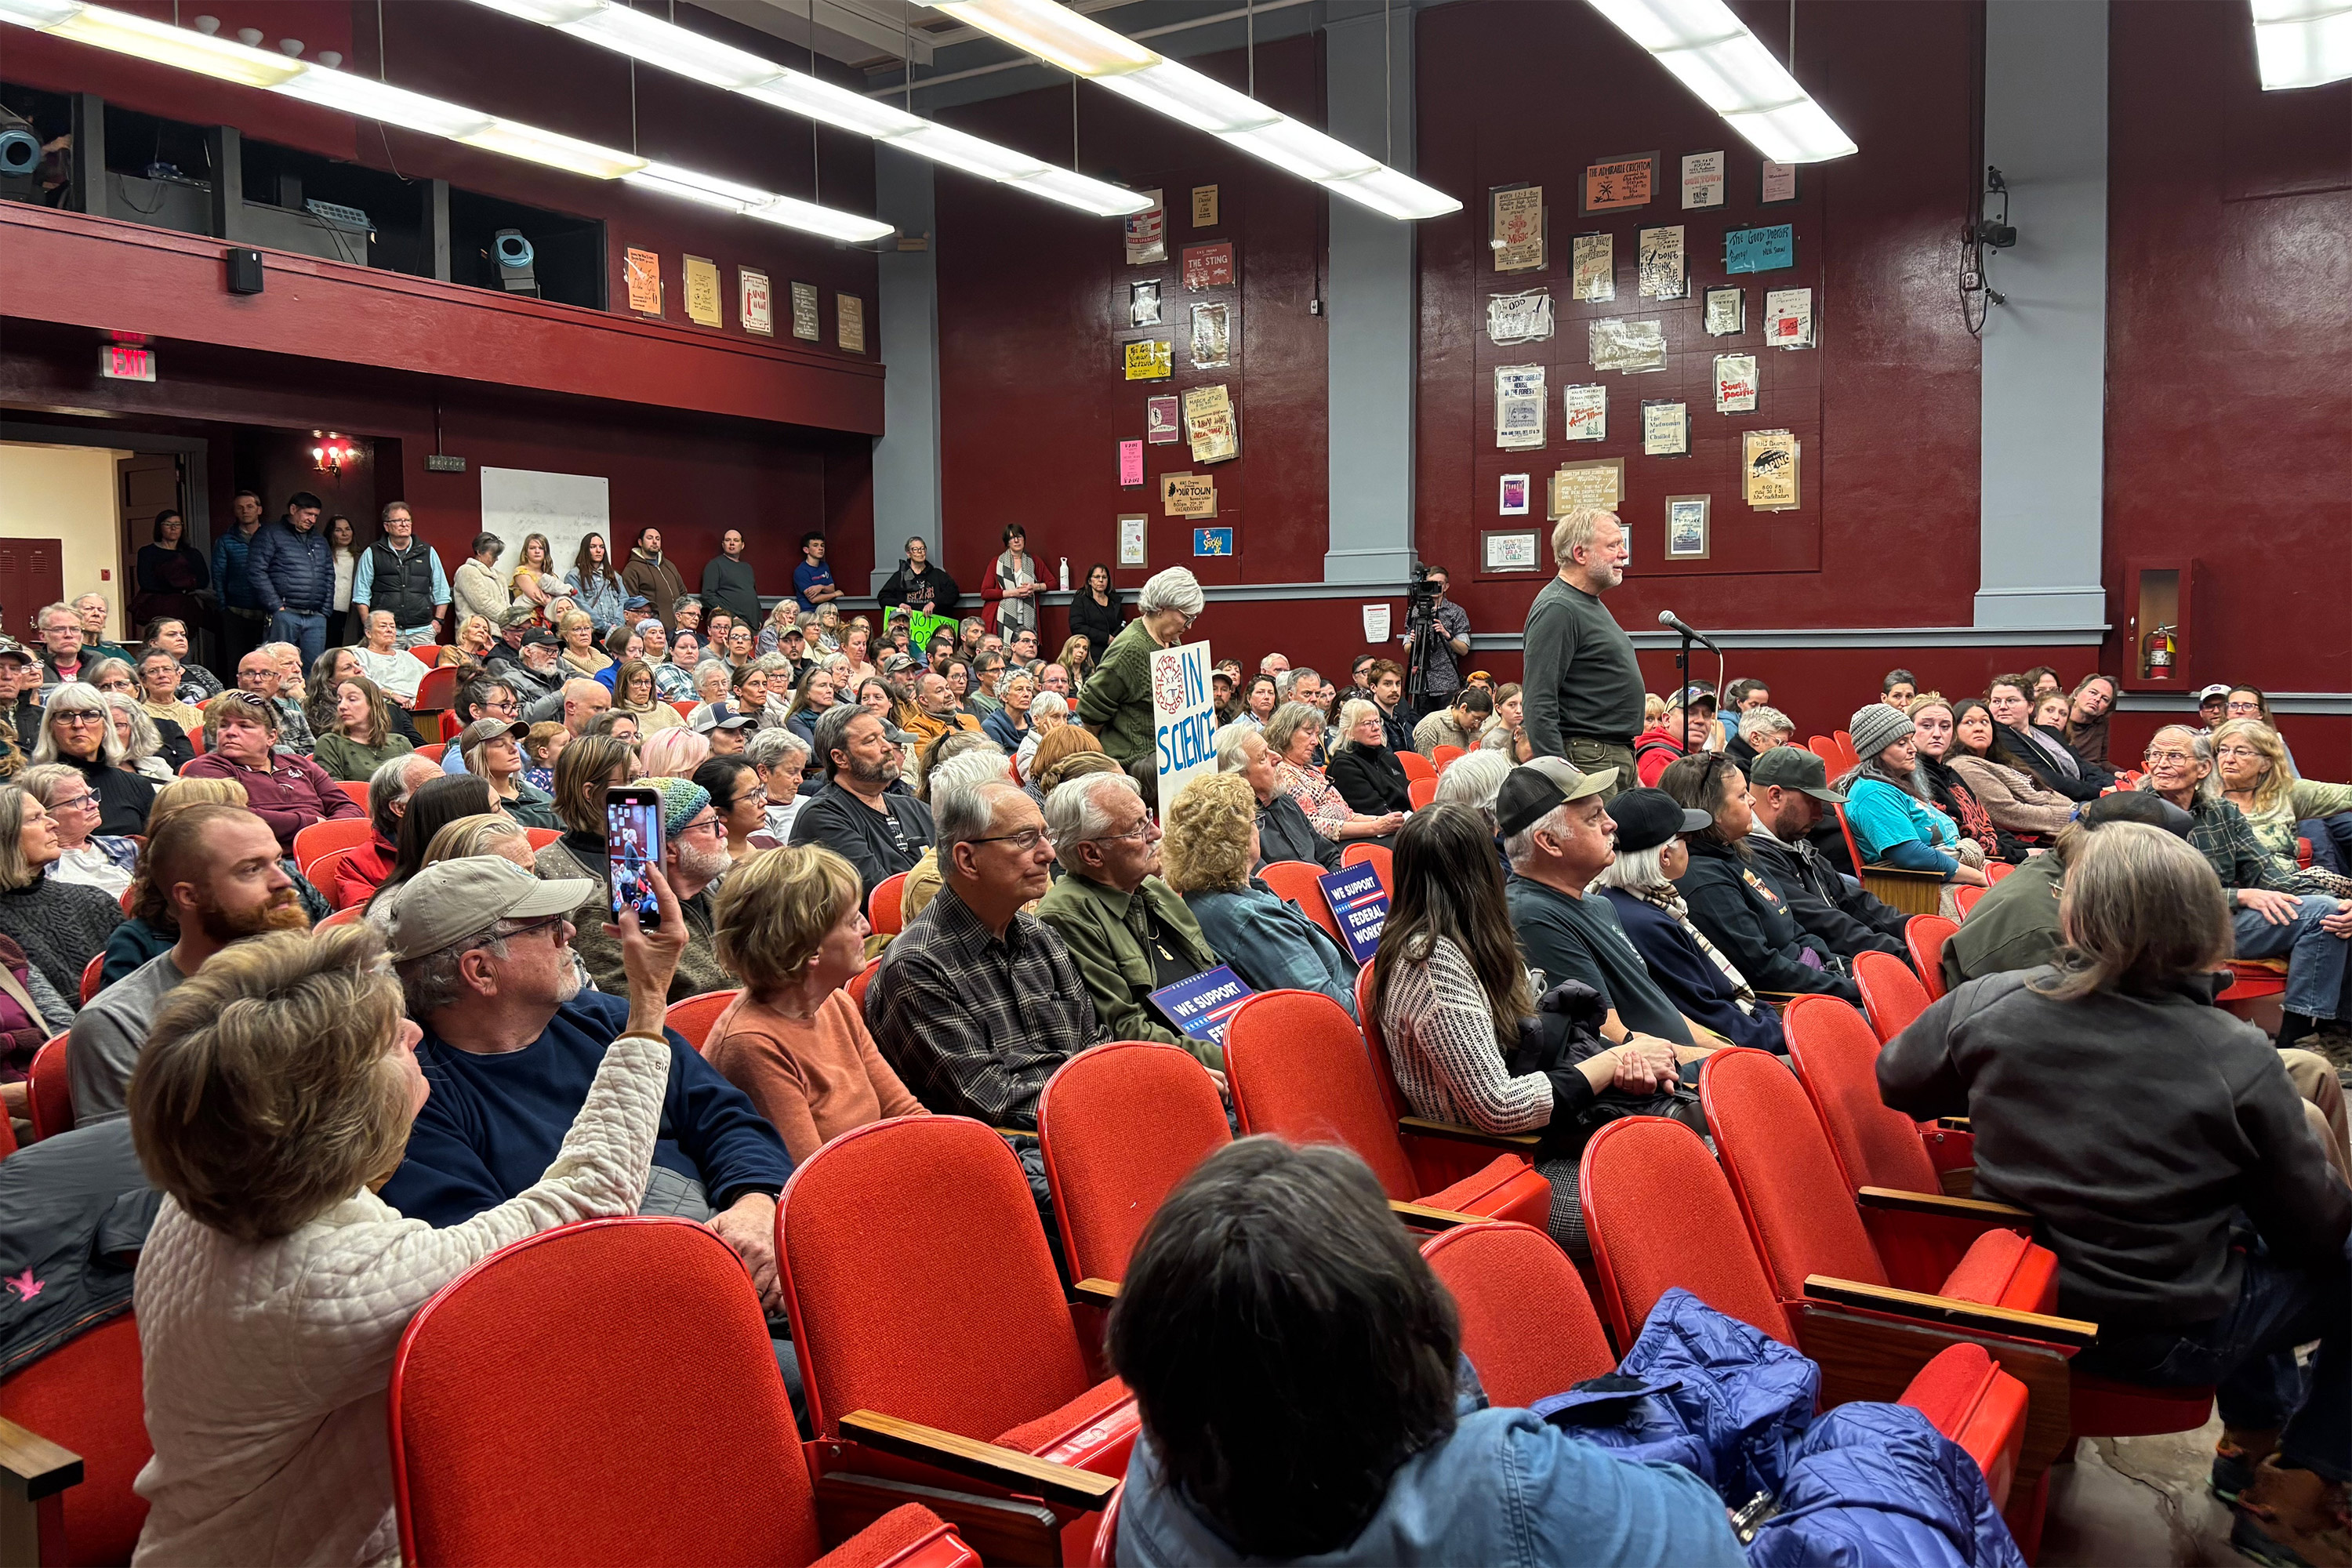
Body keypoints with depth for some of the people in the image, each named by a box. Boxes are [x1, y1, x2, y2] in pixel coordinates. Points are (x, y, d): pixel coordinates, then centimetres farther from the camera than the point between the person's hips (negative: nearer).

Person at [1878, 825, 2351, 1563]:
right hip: (2163, 1338, -5)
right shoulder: (2237, 1058, -22)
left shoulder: (1985, 1004, -16)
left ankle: (2253, 1434, 43)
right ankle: (2287, 1505, 24)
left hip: (2021, 1298, 5)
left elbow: (1896, 1081, 4)